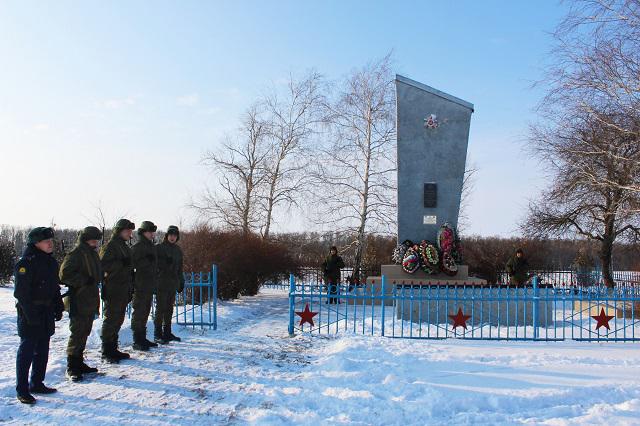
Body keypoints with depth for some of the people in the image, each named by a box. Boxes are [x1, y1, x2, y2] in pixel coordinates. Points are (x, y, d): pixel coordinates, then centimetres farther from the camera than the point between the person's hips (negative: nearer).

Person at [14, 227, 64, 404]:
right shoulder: (25, 263, -14)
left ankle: (37, 383, 25)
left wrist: (58, 307, 12)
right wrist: (31, 314, -20)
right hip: (30, 315, -8)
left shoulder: (51, 262, 11)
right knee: (27, 350, -2)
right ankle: (22, 389, 6)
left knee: (42, 350, 14)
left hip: (46, 314, 8)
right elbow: (21, 292, -18)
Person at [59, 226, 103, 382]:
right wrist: (84, 280, -21)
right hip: (78, 302, -9)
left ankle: (79, 363, 24)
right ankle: (72, 367, 4)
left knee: (84, 333, 14)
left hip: (90, 302, 9)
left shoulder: (93, 254, 16)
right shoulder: (75, 254, -12)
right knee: (77, 333, -4)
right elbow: (65, 274, -20)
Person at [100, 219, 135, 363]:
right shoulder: (110, 246, -10)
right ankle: (106, 351, 3)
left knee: (118, 320, 13)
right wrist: (121, 264, -26)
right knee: (111, 320, -4)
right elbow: (103, 265, -22)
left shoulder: (125, 247, 18)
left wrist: (131, 287, 23)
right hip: (113, 291, -9)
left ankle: (113, 349, 22)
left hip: (124, 290, 9)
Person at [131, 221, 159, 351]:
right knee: (139, 313, -5)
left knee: (145, 313, 14)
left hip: (149, 286, 9)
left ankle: (142, 339, 23)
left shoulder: (151, 246, 18)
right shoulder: (137, 246, -10)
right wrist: (147, 260, -27)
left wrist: (155, 284, 26)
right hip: (140, 286, -9)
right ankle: (137, 341, -1)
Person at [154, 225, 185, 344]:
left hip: (173, 283, 6)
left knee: (169, 309, 10)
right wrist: (165, 262, -23)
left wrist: (181, 282, 17)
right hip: (161, 283, -6)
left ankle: (167, 333, 17)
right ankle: (157, 334, -1)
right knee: (161, 308, -6)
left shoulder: (178, 250, 15)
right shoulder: (159, 248, -3)